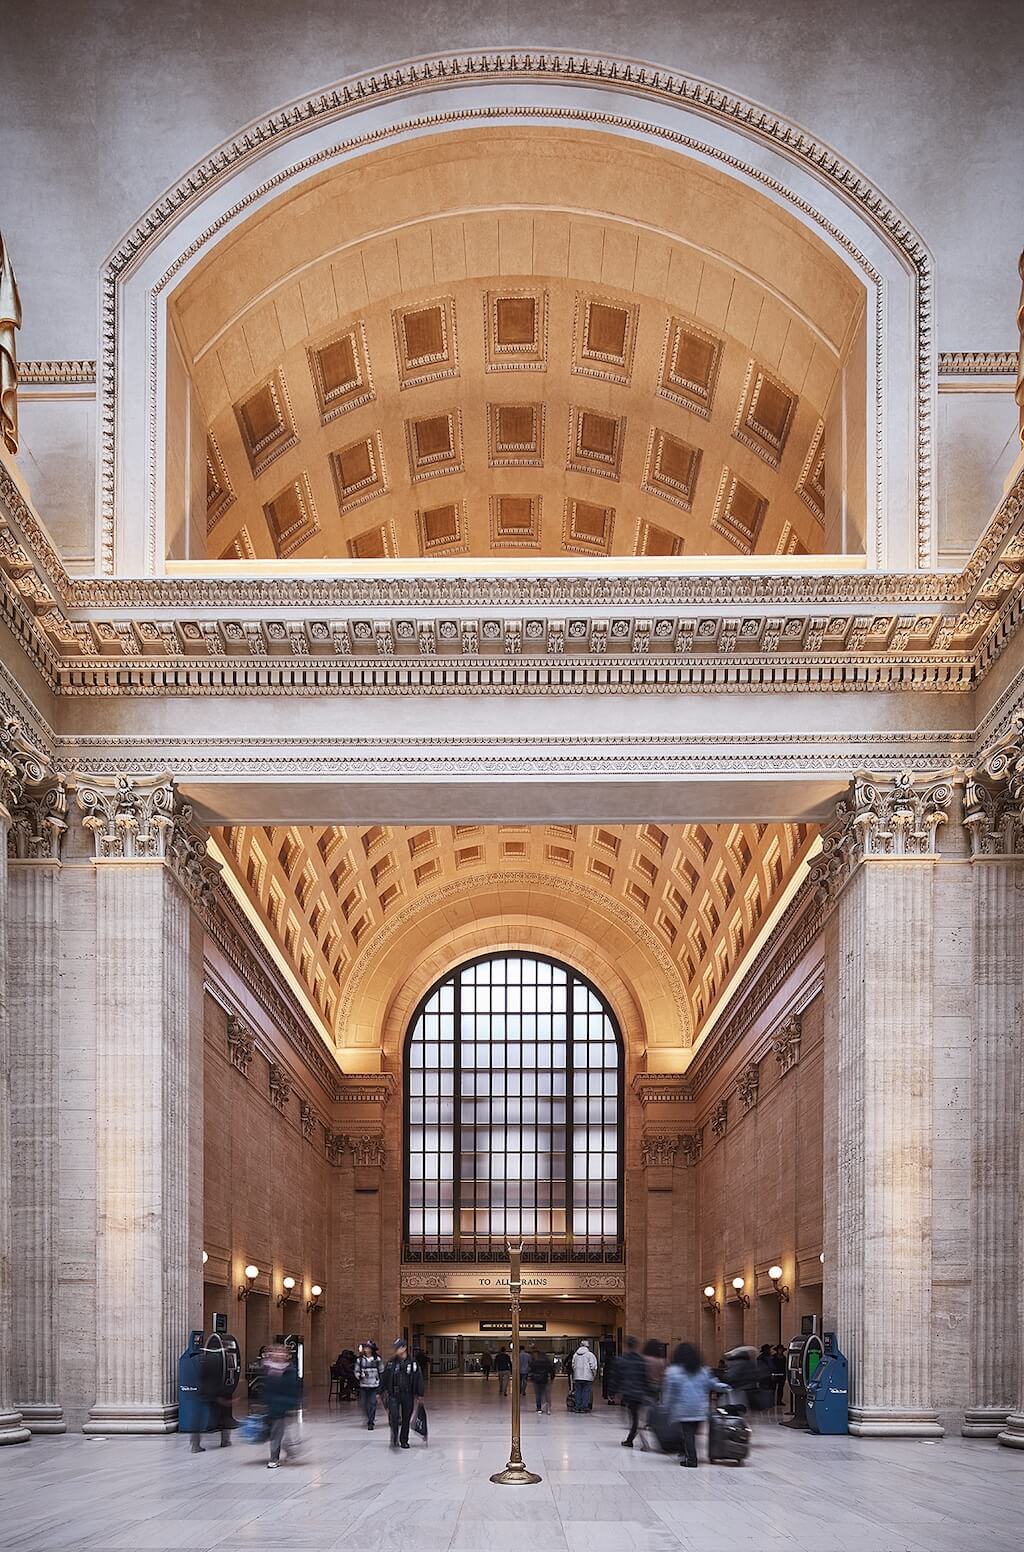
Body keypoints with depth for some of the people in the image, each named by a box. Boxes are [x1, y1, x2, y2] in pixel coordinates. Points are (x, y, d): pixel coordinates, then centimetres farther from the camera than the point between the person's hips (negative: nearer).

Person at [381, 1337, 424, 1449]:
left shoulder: (413, 1363, -1)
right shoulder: (390, 1363, 2)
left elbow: (419, 1379, 4)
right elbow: (384, 1378, 8)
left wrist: (419, 1394, 3)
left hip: (408, 1395, 0)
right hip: (393, 1395, 0)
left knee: (406, 1419, 8)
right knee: (394, 1415, -20)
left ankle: (404, 1440, 22)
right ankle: (394, 1438, -11)